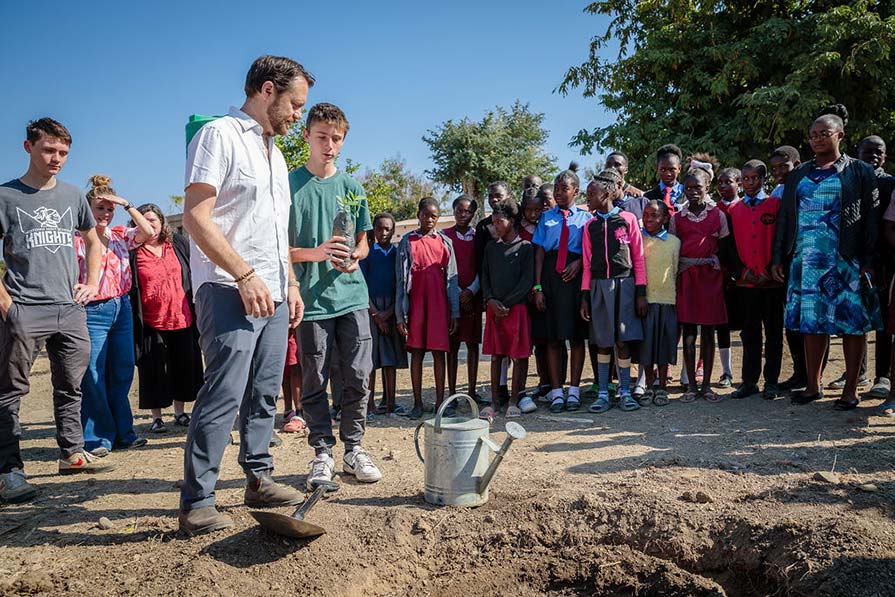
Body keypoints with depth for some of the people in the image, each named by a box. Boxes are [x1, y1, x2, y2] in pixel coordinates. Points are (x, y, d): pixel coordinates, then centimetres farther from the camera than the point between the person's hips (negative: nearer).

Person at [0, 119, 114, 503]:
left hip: (70, 309, 4)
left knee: (70, 386, 11)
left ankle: (72, 453, 23)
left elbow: (93, 240, 25)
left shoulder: (73, 196, 14)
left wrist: (91, 283, 13)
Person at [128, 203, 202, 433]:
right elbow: (127, 288, -1)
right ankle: (156, 418, 17)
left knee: (184, 367, 10)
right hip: (151, 322, -3)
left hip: (182, 318, 3)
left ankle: (180, 412, 25)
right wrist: (133, 320, -8)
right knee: (154, 371, 4)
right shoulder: (133, 252, -1)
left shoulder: (179, 243, 6)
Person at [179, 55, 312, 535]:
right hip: (230, 292, -8)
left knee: (265, 394, 12)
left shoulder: (273, 151, 21)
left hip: (272, 294, 9)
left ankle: (258, 479, 23)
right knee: (223, 396, -10)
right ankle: (195, 504, -1)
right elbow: (195, 217, -15)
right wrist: (245, 275, -21)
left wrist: (291, 284, 16)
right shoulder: (220, 135, -6)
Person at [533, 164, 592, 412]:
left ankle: (574, 390, 12)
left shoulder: (585, 217, 9)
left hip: (576, 274, -1)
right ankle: (556, 392, 9)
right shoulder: (547, 217, 12)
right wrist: (538, 287, -4)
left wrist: (578, 263, -17)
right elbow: (539, 252, 5)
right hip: (551, 274, 1)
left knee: (577, 334, 4)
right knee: (553, 335, 3)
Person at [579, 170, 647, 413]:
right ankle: (603, 393, 11)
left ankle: (625, 392, 11)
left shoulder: (628, 219, 1)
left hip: (624, 285, -2)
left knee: (623, 341, -1)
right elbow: (587, 264, 9)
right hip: (599, 286, 2)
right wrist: (585, 297, 3)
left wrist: (641, 293, -3)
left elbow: (638, 258, 2)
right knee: (602, 341, 5)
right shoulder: (590, 226, 9)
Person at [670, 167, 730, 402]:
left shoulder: (718, 215, 6)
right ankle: (691, 386, 8)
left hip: (711, 277, 0)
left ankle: (706, 385, 13)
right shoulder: (676, 218, 7)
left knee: (708, 331, 5)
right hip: (686, 277, 0)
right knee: (688, 332, 0)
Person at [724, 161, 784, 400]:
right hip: (745, 282, 2)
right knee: (749, 333, 8)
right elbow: (729, 246, 7)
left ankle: (772, 381, 12)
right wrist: (742, 271, -6)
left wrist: (771, 272, -10)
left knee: (773, 332, 5)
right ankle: (749, 381, 14)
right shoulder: (733, 210, 9)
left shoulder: (776, 205, 2)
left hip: (772, 281, -2)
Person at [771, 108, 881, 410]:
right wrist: (778, 258, 8)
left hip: (845, 260, -3)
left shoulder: (858, 171, 5)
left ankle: (851, 389, 9)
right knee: (811, 322, 6)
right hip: (806, 259, 3)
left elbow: (870, 218, 0)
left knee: (851, 322, -1)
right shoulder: (798, 175, 15)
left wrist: (868, 261, -9)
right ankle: (813, 385, 16)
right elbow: (785, 217, 15)